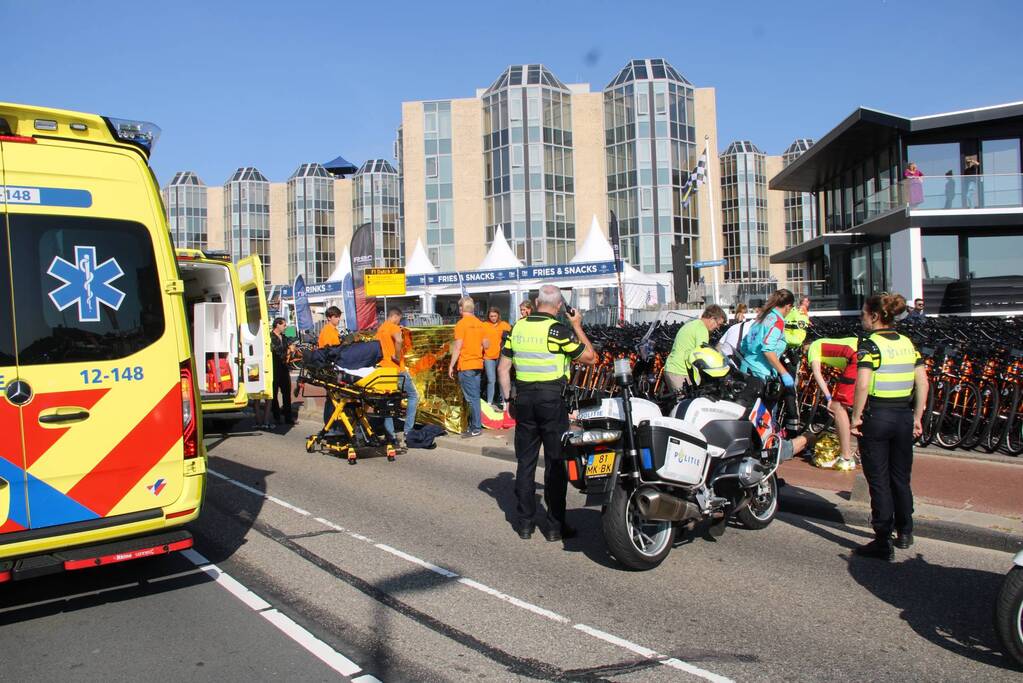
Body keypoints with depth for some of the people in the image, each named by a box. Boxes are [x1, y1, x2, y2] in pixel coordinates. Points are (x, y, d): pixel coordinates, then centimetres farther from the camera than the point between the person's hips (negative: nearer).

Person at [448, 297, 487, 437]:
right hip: (478, 364, 7)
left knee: (472, 398, -4)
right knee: (474, 396, 13)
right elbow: (486, 345, 12)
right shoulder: (479, 323, 7)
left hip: (466, 366, -7)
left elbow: (457, 347, -14)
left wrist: (451, 366, -8)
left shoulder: (461, 324, -12)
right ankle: (473, 425, 19)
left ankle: (476, 428, -2)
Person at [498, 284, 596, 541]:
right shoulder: (558, 330, -10)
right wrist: (577, 327, 5)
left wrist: (508, 398, 15)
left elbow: (503, 368, 7)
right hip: (552, 399, -4)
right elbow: (590, 357, -3)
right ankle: (555, 526, 9)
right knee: (555, 463, 4)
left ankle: (524, 523, 17)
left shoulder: (517, 328, 5)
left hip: (523, 398, 4)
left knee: (525, 461, 11)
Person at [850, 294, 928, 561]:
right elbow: (922, 383, 4)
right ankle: (905, 532, 33)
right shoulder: (907, 343, 6)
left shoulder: (870, 344, -12)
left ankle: (883, 543, 8)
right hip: (904, 416, 6)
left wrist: (856, 417, -14)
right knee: (901, 478, 19)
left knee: (879, 481, 3)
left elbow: (862, 384, -23)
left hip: (876, 417, -6)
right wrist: (917, 417, 10)